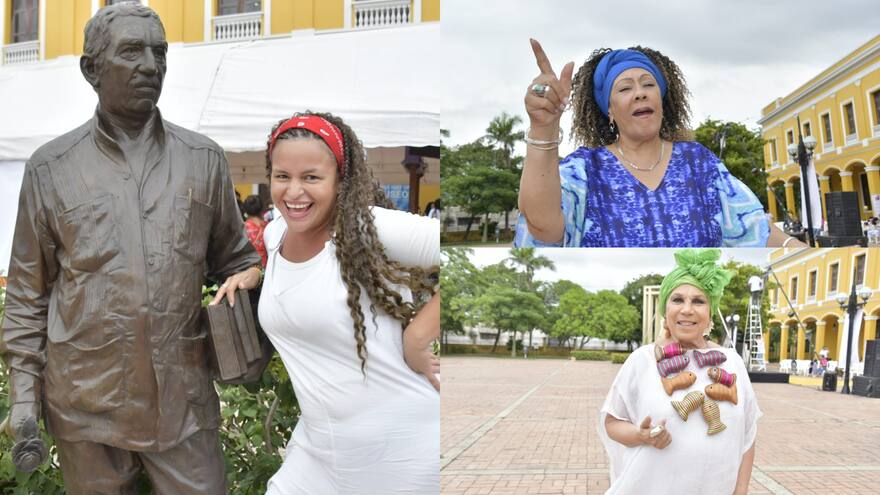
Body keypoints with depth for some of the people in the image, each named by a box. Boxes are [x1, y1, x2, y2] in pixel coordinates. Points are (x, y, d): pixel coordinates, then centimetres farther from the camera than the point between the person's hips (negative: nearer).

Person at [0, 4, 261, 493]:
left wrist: (248, 279, -9)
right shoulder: (51, 168, 0)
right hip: (86, 401, 0)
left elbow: (233, 256, 13)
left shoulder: (203, 159, 4)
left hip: (182, 397, 1)